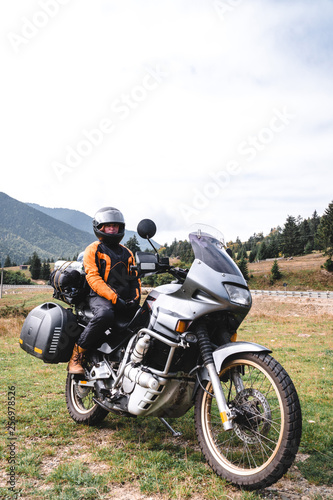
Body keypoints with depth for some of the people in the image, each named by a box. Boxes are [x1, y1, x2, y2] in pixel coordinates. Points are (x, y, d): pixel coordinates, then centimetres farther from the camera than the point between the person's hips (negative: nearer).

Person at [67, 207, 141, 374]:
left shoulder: (127, 253, 25)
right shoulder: (93, 249, 6)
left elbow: (135, 278, 23)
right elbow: (93, 278, -6)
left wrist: (136, 298, 1)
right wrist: (113, 297, -17)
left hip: (125, 299, 6)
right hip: (100, 297, -6)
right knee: (105, 315, -37)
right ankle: (77, 353, -21)